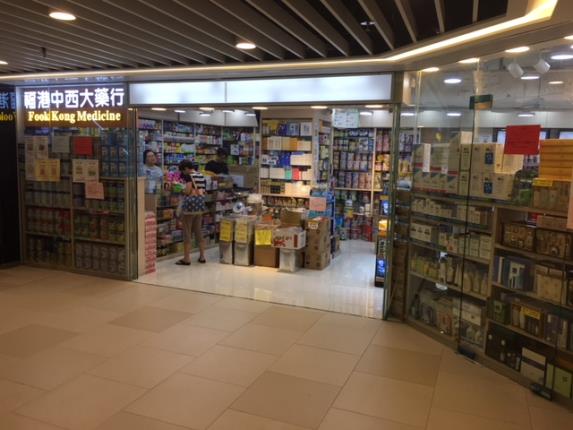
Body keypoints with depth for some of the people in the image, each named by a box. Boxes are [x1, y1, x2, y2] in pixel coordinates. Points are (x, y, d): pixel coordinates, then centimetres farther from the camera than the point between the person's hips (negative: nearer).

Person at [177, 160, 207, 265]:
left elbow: (187, 191, -18)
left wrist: (181, 190, 2)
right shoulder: (202, 176, 11)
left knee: (187, 232, 0)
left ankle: (186, 259, 4)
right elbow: (203, 192, 12)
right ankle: (202, 256, 18)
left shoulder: (189, 176, -11)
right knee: (198, 231, 15)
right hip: (200, 205, 7)